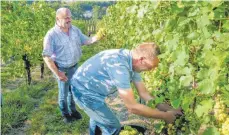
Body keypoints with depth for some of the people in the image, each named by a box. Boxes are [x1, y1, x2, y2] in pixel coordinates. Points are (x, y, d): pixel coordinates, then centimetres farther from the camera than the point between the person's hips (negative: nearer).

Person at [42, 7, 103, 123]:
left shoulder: (75, 30, -4)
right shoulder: (51, 35, -21)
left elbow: (86, 41, 3)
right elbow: (46, 56, -20)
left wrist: (96, 38, -19)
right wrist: (57, 73, -23)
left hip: (74, 66, 5)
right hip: (62, 69, -5)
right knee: (64, 93, 12)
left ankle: (72, 110, 43)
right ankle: (65, 114, 36)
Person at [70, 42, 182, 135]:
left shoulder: (131, 61, -8)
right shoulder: (119, 65, -37)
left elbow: (144, 93, 0)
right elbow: (132, 107, -33)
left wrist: (169, 109, -4)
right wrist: (164, 116, -23)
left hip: (90, 87, 9)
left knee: (97, 116, 32)